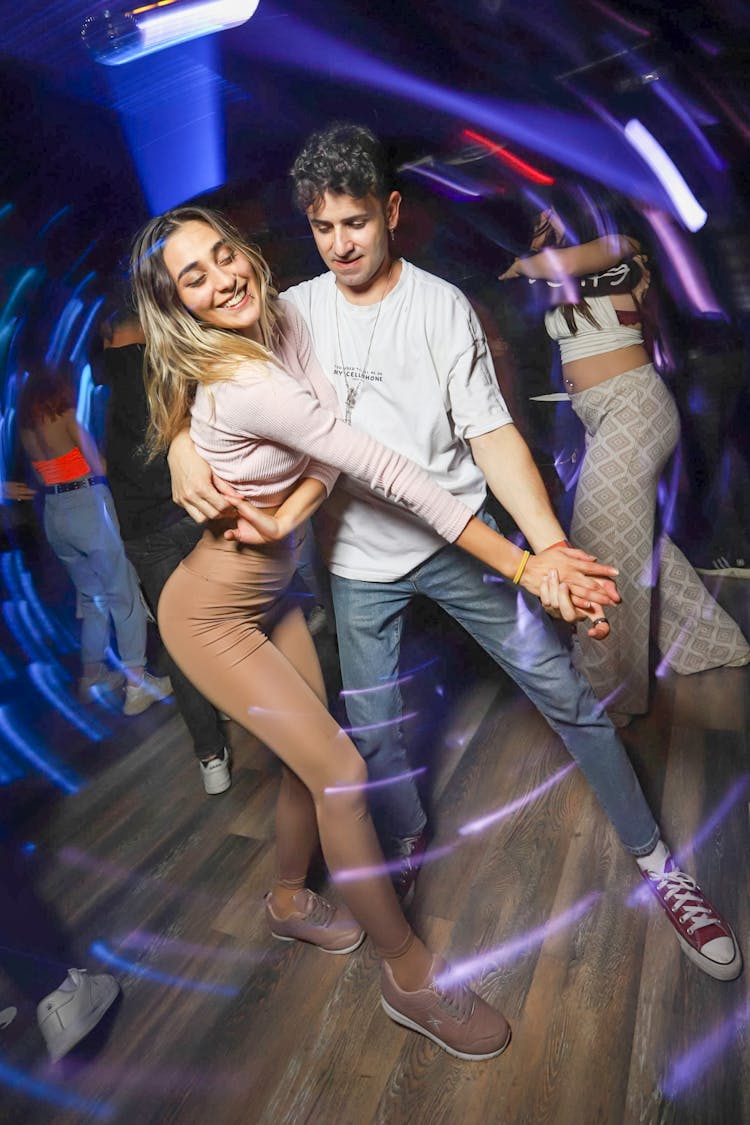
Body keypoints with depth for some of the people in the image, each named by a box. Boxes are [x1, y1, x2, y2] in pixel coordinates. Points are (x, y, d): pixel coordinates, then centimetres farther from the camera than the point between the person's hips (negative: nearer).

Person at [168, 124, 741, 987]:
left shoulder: (442, 305, -6)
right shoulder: (296, 311, 2)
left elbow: (492, 434, -10)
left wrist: (548, 546, -23)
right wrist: (183, 444, -16)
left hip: (457, 542, -1)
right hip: (359, 559, 2)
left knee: (567, 694, 0)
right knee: (372, 728, 8)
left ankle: (657, 866, 20)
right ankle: (408, 842, 40)